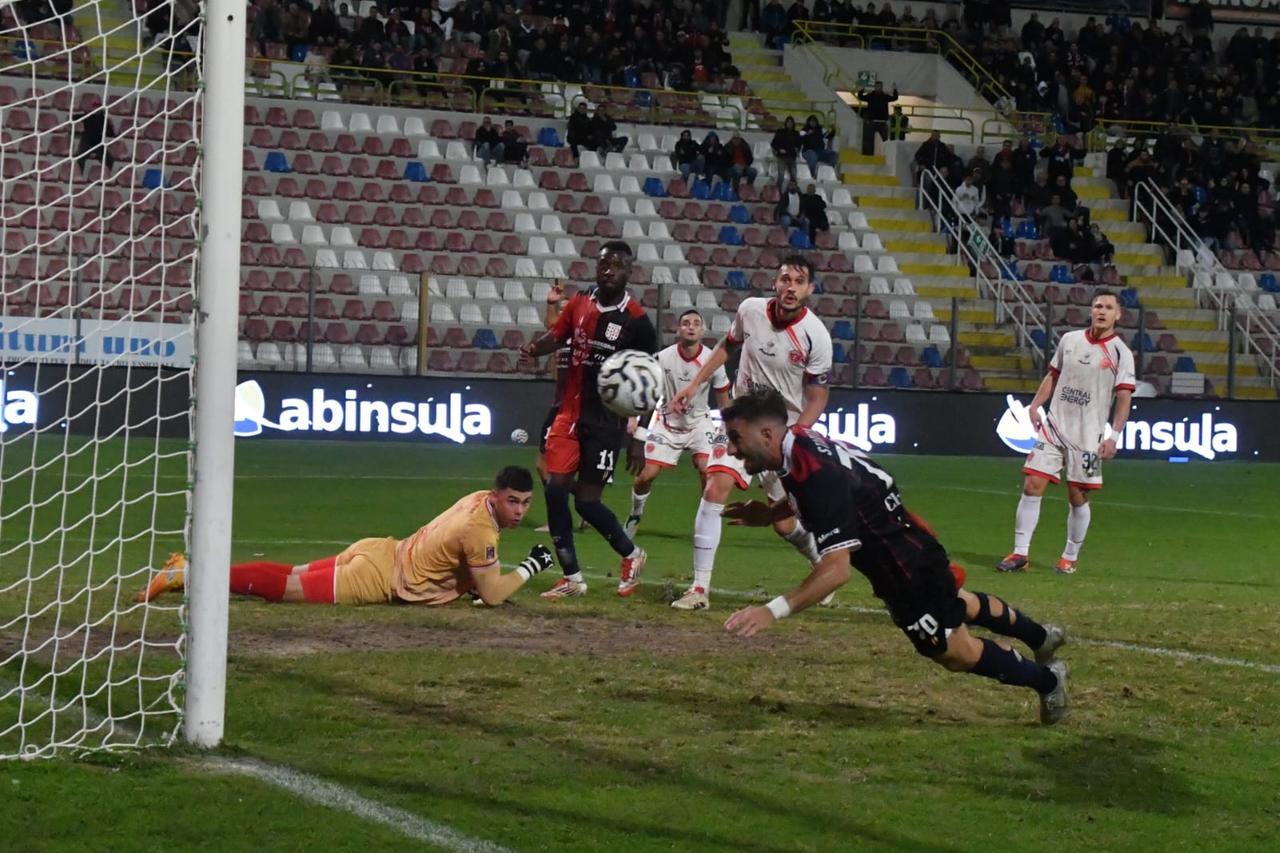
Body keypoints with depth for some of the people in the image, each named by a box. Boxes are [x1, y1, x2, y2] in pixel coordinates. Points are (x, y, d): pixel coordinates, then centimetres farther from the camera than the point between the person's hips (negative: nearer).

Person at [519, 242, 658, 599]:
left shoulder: (637, 322, -10)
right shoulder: (580, 302, 3)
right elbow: (557, 335, 11)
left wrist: (638, 441, -8)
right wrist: (535, 346, -14)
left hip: (605, 422, -5)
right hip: (567, 412, 5)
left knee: (587, 500, -5)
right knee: (555, 490, -3)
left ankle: (631, 556, 22)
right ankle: (572, 578, 8)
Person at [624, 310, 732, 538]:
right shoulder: (663, 358, -16)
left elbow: (723, 397, 1)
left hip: (699, 421, 0)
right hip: (668, 422, 0)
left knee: (706, 469, -22)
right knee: (647, 474, -6)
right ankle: (635, 515, 23)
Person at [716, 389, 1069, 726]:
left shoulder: (817, 476, -38)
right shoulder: (797, 441, -10)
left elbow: (837, 569, -42)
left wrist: (773, 610, -47)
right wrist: (769, 513, 1)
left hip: (908, 566, -9)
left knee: (954, 652, 12)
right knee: (959, 605, 34)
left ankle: (1046, 678, 34)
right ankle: (1040, 635, 59)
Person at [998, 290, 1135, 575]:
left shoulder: (1120, 353, -4)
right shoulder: (1070, 340, 8)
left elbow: (1124, 398, -8)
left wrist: (1113, 436, -17)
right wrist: (1035, 405, 5)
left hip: (1087, 435, -3)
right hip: (1054, 427, 3)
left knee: (1078, 497, 1)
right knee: (1032, 486, -5)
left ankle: (1070, 558, 17)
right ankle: (1020, 554, 0)